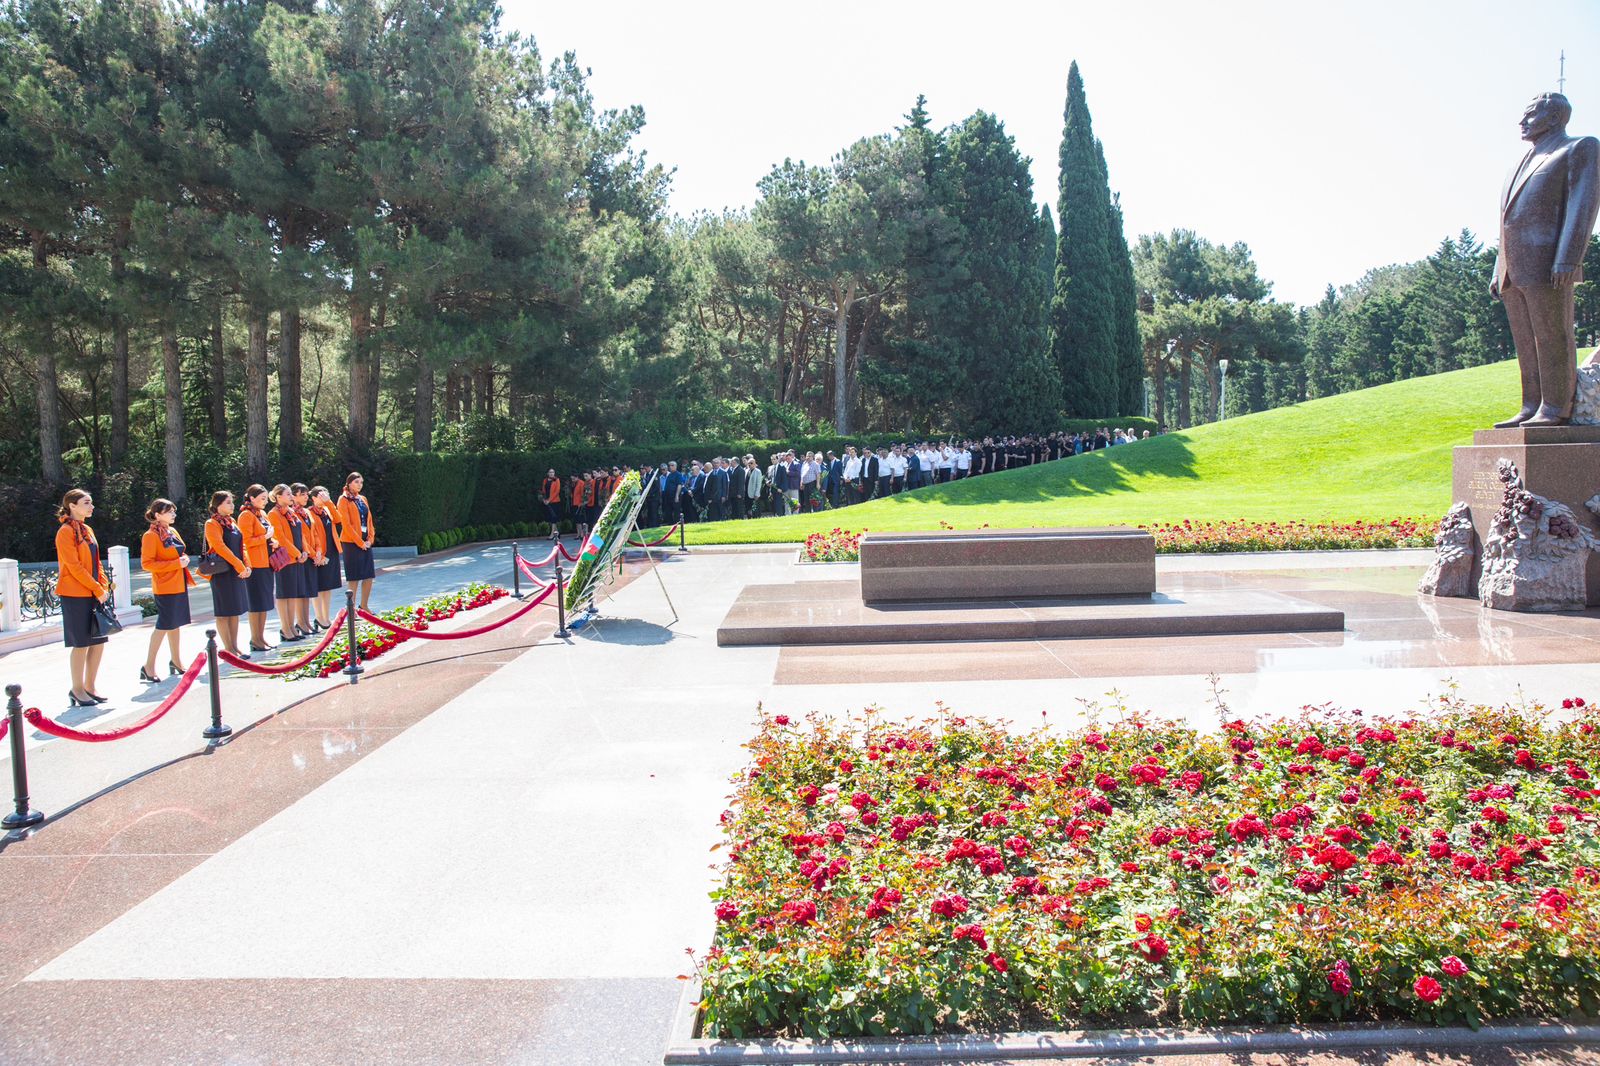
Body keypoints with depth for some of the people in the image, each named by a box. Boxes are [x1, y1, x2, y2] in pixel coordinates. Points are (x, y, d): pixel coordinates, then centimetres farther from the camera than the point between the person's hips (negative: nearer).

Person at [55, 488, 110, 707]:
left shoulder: (87, 530, 14)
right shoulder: (66, 532, -11)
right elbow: (74, 566, -16)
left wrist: (104, 586, 4)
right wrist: (97, 589, -15)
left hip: (93, 594, 8)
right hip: (75, 595, -8)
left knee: (98, 641, 8)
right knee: (81, 644, -2)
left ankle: (89, 687, 19)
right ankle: (77, 690, 9)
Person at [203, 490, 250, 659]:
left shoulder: (232, 522, 14)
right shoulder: (212, 524, -10)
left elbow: (241, 545, 13)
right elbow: (221, 547, -19)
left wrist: (246, 565, 0)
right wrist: (239, 566, -20)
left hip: (237, 571, 8)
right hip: (222, 573, -8)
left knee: (235, 610, 10)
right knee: (224, 611, -2)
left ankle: (235, 647, 16)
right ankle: (229, 650, 2)